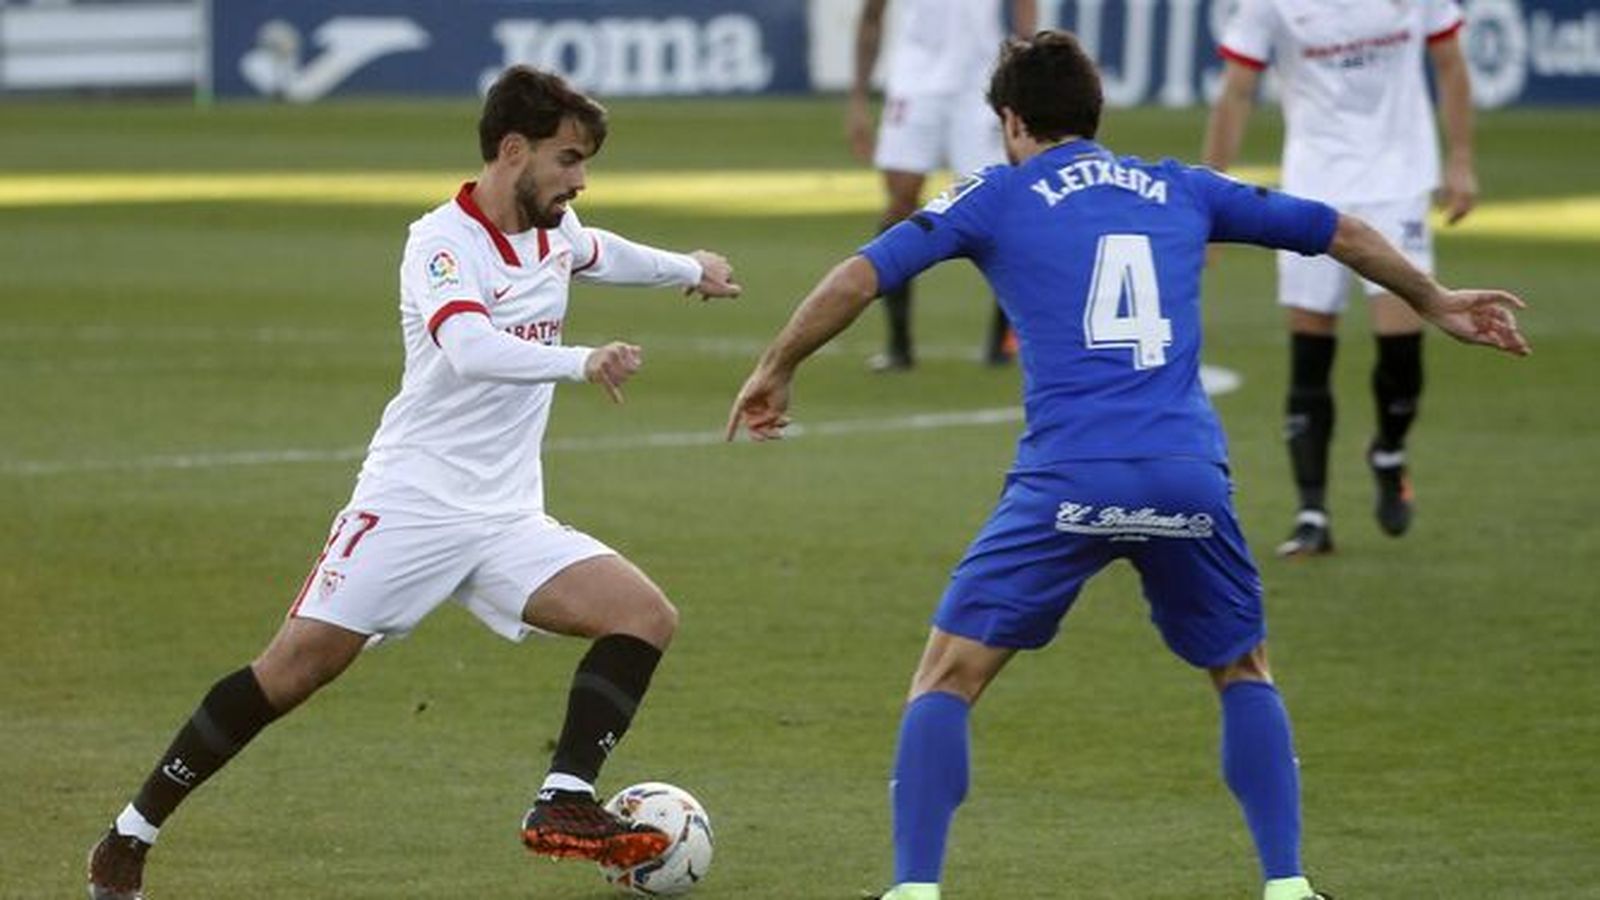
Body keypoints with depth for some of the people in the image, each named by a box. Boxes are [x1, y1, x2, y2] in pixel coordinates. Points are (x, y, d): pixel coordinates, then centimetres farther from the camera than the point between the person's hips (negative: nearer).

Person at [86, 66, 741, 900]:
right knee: (294, 667, -9)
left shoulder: (555, 232, 10)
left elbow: (596, 253, 37)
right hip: (411, 507, -7)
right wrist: (582, 362, -44)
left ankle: (565, 802, -15)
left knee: (646, 615, -11)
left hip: (508, 520, 7)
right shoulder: (441, 241, -14)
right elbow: (471, 349, -34)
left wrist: (686, 268, 49)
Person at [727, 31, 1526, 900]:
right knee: (1244, 672, 25)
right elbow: (1340, 232, 29)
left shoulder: (996, 197, 12)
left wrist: (774, 370, 18)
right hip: (1189, 477, 3)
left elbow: (861, 274, 4)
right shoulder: (1180, 191, 21)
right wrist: (1434, 302, 44)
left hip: (1066, 480, -3)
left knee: (947, 677, 7)